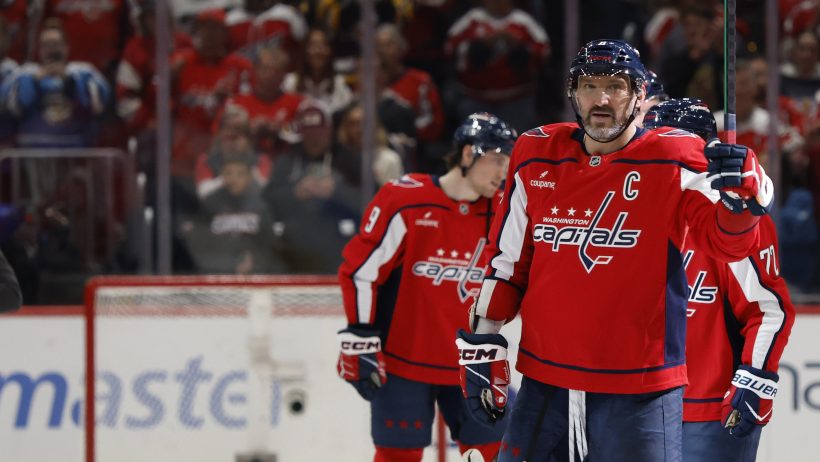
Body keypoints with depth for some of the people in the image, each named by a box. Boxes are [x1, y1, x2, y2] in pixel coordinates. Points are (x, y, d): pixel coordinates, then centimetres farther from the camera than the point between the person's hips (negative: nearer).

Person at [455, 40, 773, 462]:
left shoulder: (674, 161, -6)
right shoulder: (536, 156, 5)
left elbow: (730, 242, -16)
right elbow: (506, 260, 13)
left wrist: (741, 189, -36)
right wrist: (482, 346, 11)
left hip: (639, 390, -4)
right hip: (543, 382, 4)